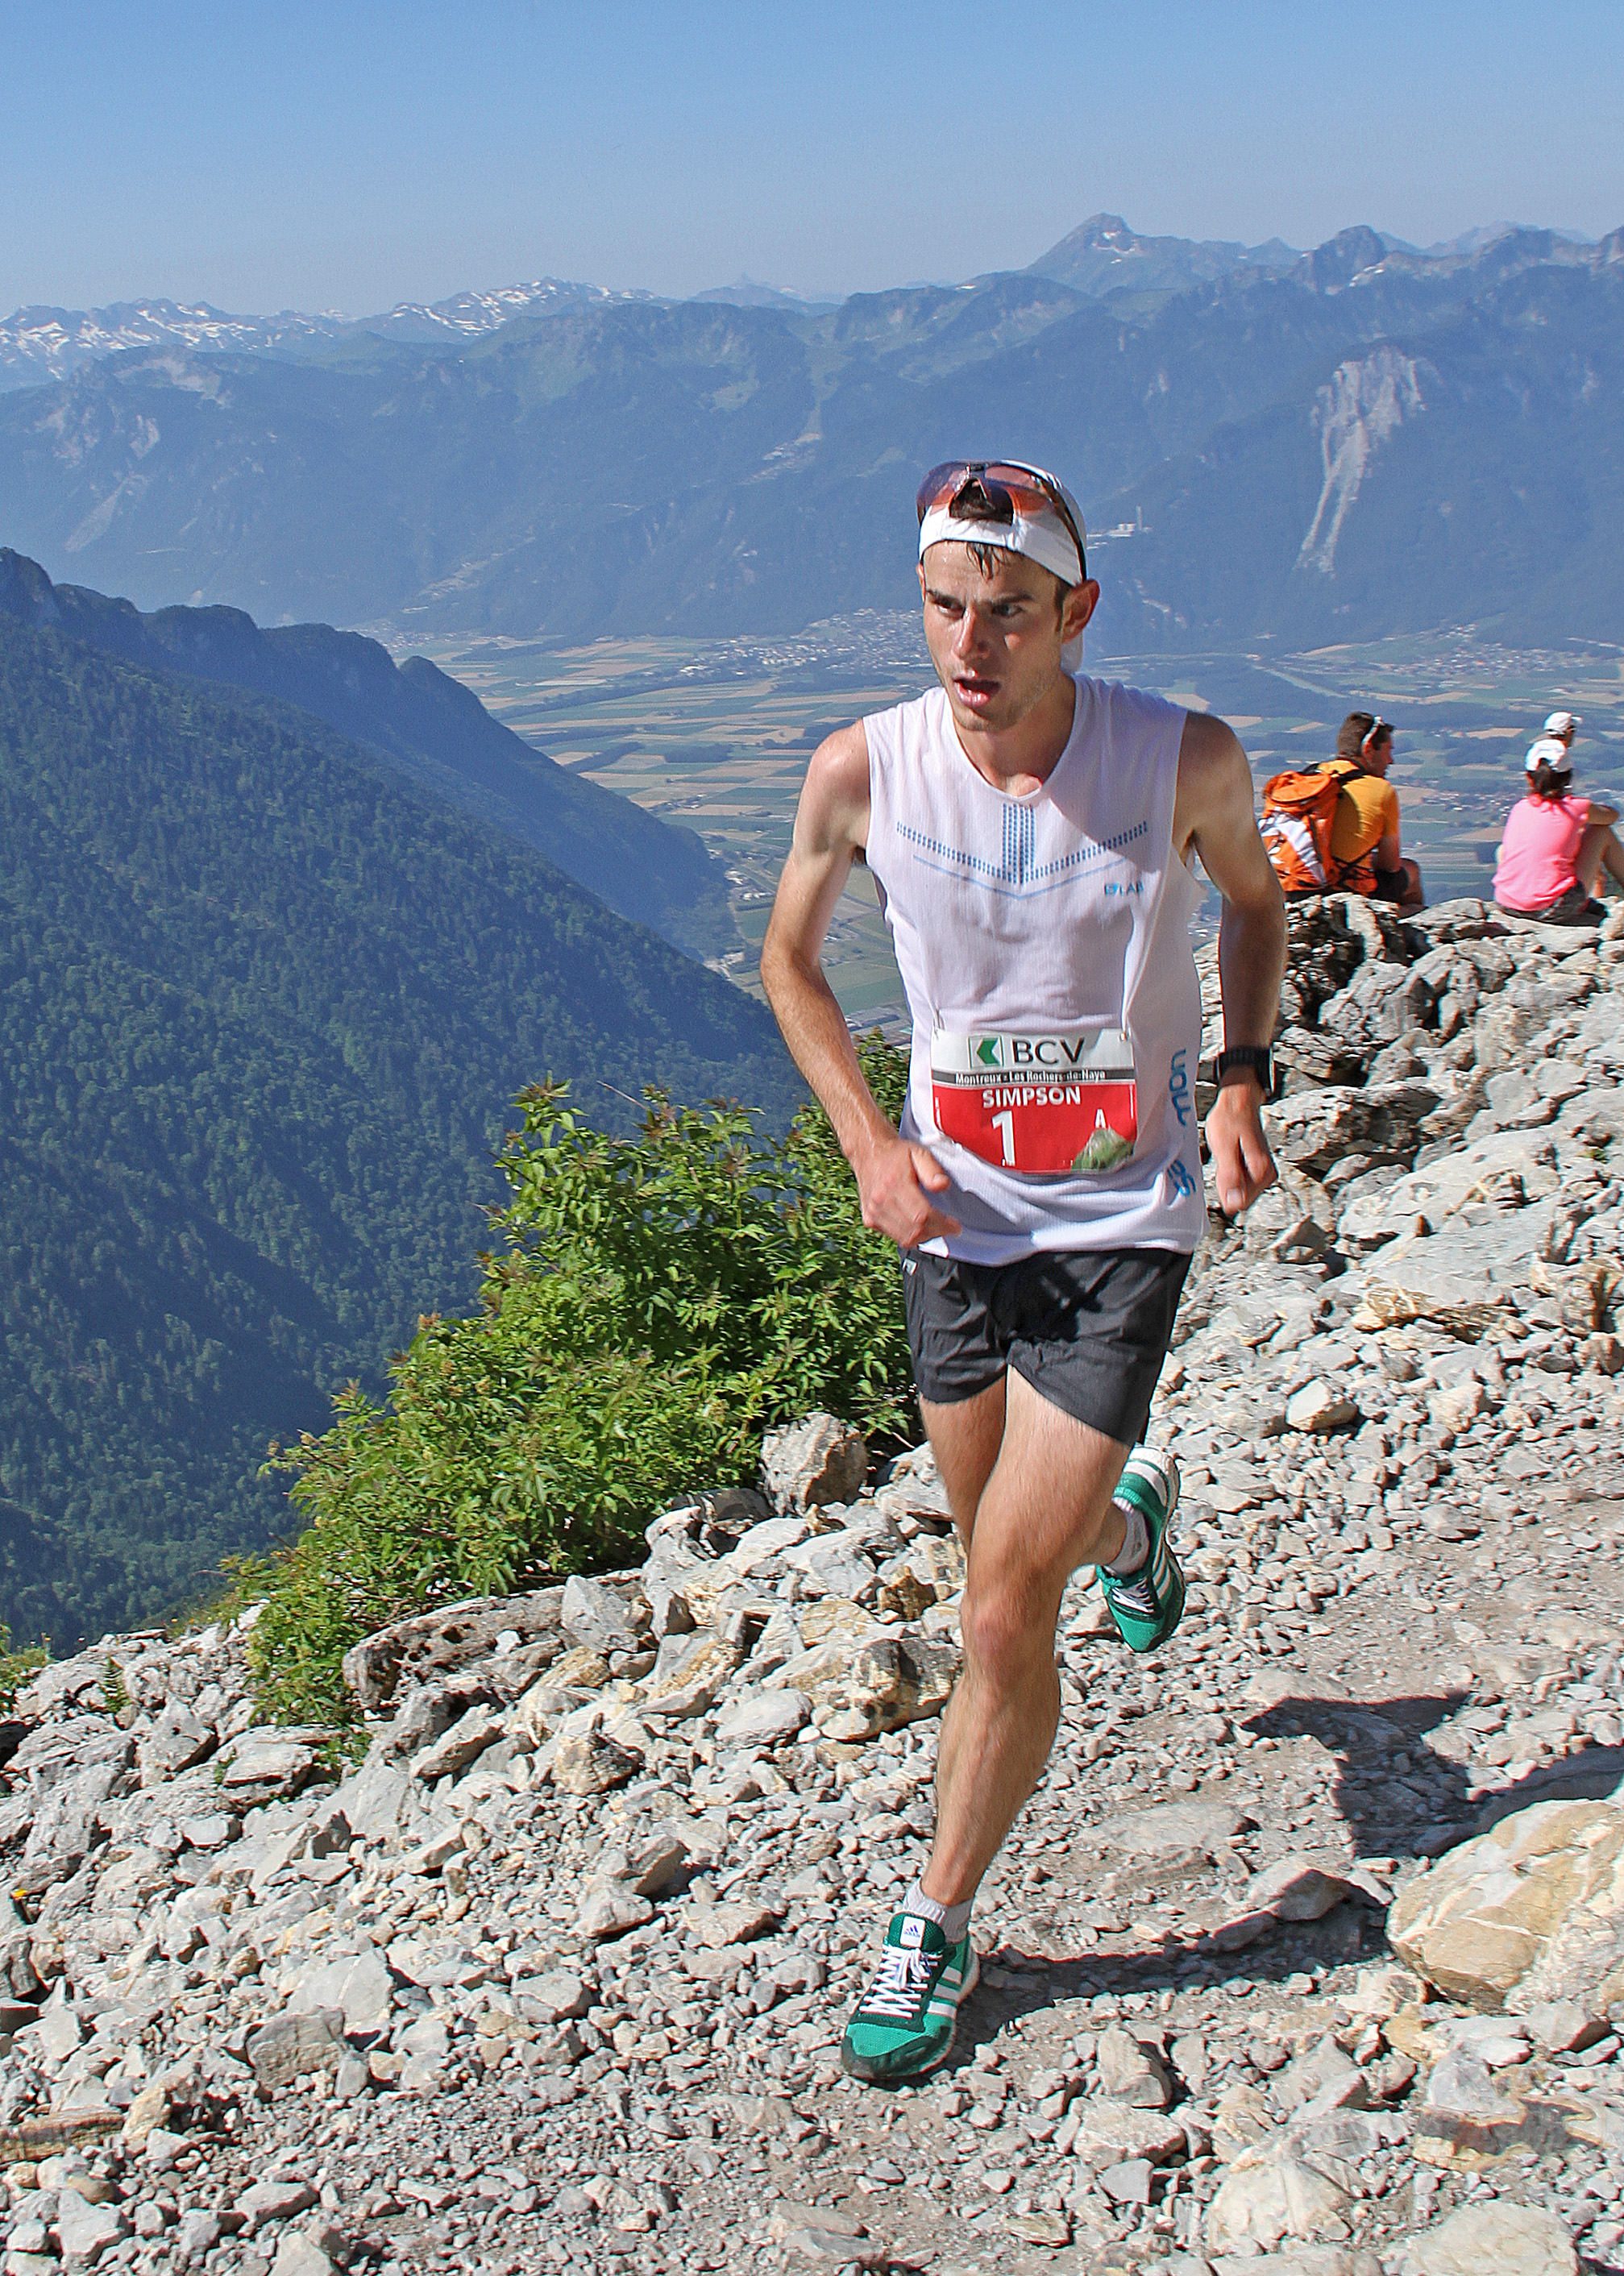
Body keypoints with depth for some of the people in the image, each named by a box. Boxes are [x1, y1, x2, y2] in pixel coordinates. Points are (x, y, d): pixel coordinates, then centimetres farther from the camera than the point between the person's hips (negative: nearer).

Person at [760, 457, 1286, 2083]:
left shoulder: (1185, 759, -15)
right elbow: (789, 958, 5)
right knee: (1002, 1558, 19)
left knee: (1004, 1611, -6)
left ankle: (936, 1925, 16)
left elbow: (1255, 902, 7)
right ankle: (1127, 1516, 56)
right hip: (955, 1214, 3)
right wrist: (870, 1145, -7)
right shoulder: (863, 770, -12)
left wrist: (1243, 1075, -8)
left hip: (1120, 1223, -3)